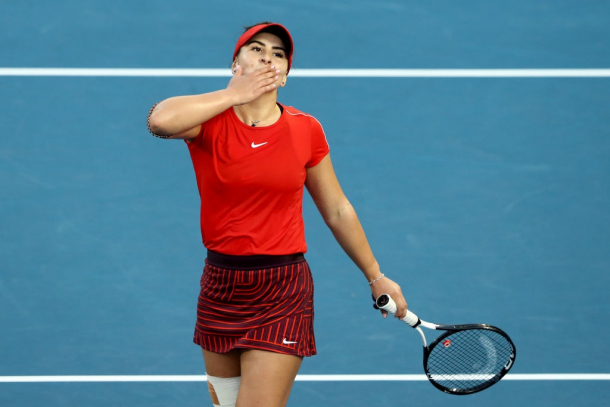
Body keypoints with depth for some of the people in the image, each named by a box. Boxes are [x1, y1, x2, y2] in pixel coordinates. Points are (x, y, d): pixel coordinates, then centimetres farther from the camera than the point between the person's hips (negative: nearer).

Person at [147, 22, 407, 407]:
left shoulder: (306, 130, 0)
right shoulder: (210, 122, -4)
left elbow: (338, 212, 11)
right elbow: (160, 120, -29)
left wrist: (376, 277, 18)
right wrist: (235, 94, -18)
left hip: (283, 294, -1)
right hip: (221, 287, 1)